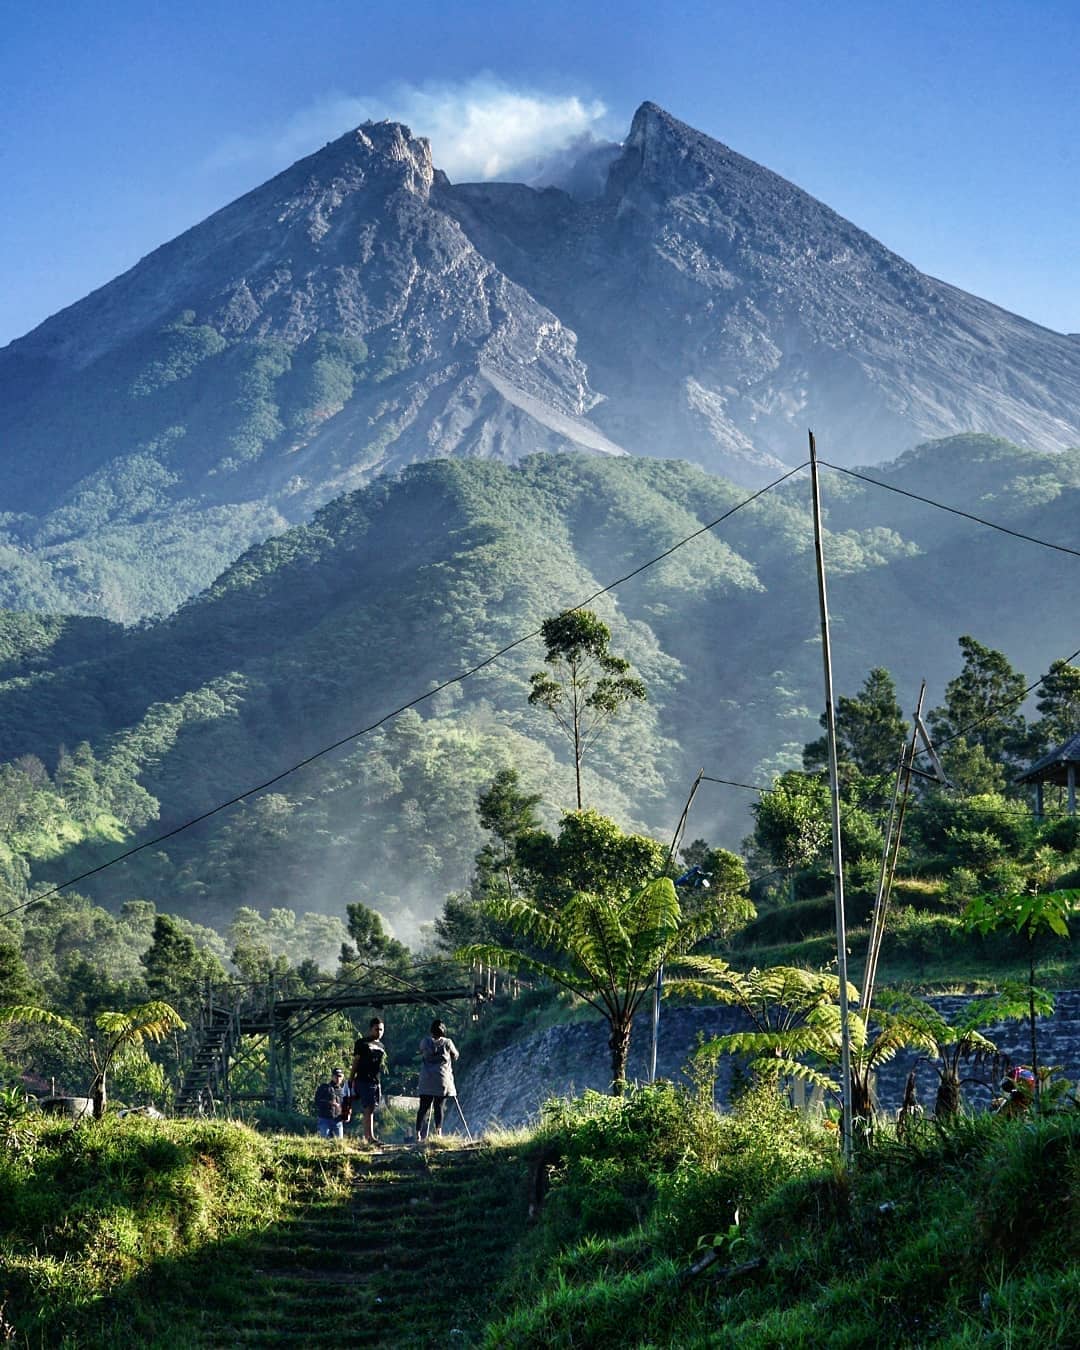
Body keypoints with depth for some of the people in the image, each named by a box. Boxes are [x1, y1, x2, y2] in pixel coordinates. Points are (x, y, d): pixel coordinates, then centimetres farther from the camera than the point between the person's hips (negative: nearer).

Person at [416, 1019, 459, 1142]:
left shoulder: (425, 1042, 3)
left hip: (426, 1080, 2)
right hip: (442, 1080, -2)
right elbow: (455, 1056, 13)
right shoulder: (447, 1042, -1)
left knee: (424, 1107, 3)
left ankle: (418, 1132, -6)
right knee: (439, 1106, 2)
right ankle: (438, 1131, -7)